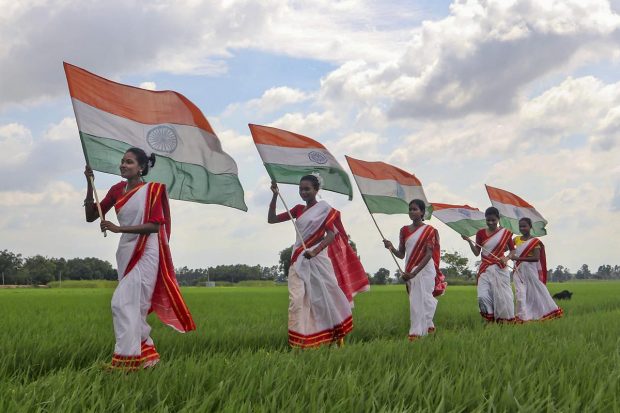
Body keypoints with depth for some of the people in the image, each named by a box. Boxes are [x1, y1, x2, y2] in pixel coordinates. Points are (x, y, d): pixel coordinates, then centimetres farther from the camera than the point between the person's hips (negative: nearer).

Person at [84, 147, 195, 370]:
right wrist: (90, 185, -5)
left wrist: (118, 229, -23)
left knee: (124, 302, -16)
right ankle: (147, 354, 22)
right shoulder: (117, 190, 9)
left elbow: (154, 226, -17)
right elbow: (91, 216, 7)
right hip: (126, 252, 7)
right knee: (135, 306, 11)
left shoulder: (152, 190, -7)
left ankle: (125, 359, -14)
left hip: (145, 253, -7)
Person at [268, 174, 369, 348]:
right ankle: (298, 342, -9)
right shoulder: (298, 209, 13)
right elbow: (271, 219, 13)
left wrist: (315, 251, -27)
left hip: (318, 258, -4)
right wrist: (275, 196, 1)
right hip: (299, 260, 4)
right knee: (297, 299, -8)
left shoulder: (324, 208, -2)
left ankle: (339, 336, 21)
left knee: (326, 297, 2)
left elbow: (331, 234, -11)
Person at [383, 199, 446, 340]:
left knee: (419, 300, -10)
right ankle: (428, 326, 27)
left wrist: (414, 273, -24)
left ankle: (416, 332, -11)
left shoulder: (429, 231, -5)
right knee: (422, 300, 12)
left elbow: (429, 254, -13)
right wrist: (391, 248, -14)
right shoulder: (404, 230, 9)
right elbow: (401, 254, 9)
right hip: (410, 271, 5)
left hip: (424, 270, -5)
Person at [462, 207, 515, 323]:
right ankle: (490, 320, 3)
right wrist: (469, 241, -10)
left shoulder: (506, 233, 0)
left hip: (500, 269, -1)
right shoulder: (481, 233, 4)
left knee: (502, 295, -3)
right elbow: (477, 253, 5)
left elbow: (513, 250, 9)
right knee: (483, 296, -10)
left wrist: (507, 258, -11)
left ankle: (505, 320, 10)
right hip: (485, 269, 1)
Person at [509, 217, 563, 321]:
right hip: (519, 271, 3)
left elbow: (536, 258, -16)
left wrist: (519, 258, -22)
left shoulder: (535, 241, -7)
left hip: (530, 270, -3)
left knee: (535, 293, 5)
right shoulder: (516, 239, 7)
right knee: (521, 293, -5)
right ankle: (523, 316, -5)